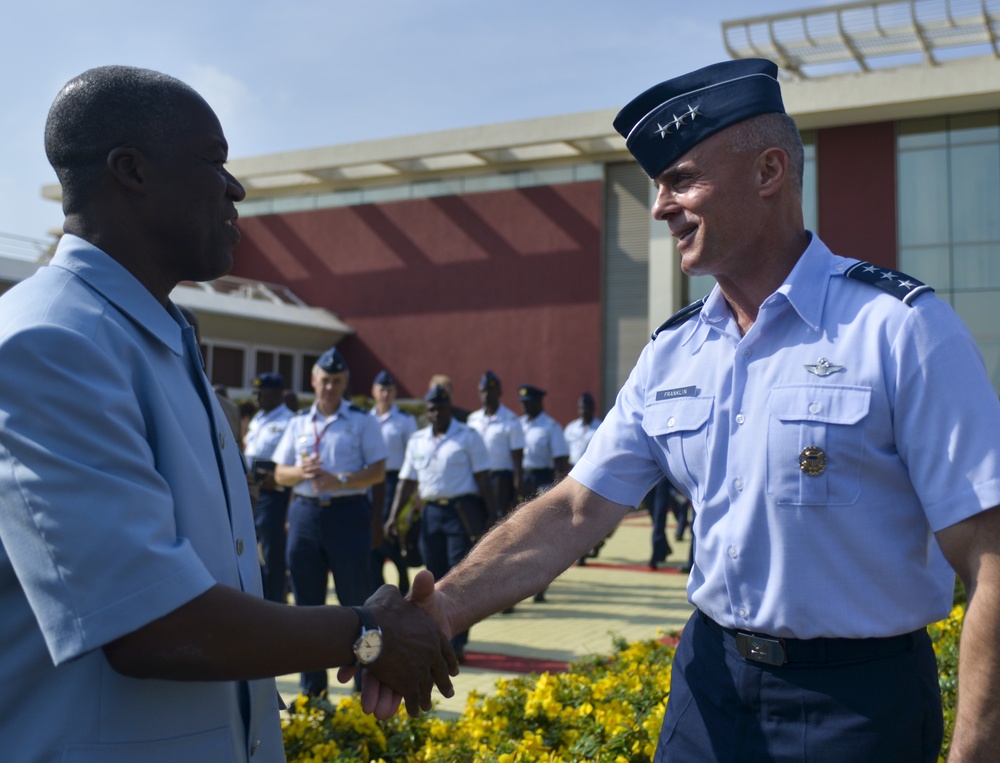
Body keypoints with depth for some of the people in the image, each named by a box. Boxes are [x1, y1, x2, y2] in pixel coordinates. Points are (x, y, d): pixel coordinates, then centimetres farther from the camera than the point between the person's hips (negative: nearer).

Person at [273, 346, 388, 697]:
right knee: (307, 603, 9)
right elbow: (280, 473, 12)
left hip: (348, 512, -4)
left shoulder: (362, 421, 1)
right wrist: (301, 472, -10)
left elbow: (378, 471, -4)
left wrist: (341, 481, -18)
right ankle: (312, 687, 21)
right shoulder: (298, 422, 12)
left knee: (356, 599, 0)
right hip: (305, 512, 4)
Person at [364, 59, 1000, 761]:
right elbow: (573, 511, 0)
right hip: (710, 681, 5)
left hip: (857, 701, -5)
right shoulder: (671, 354, 2)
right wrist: (444, 610, -11)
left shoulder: (901, 329, -16)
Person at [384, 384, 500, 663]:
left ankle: (456, 644, -5)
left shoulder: (468, 437, -1)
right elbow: (407, 482, 13)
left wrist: (492, 515, -9)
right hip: (431, 513, 5)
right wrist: (394, 516, 5)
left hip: (462, 512, -5)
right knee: (437, 577, 9)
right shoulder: (417, 441, 12)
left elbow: (483, 479, -3)